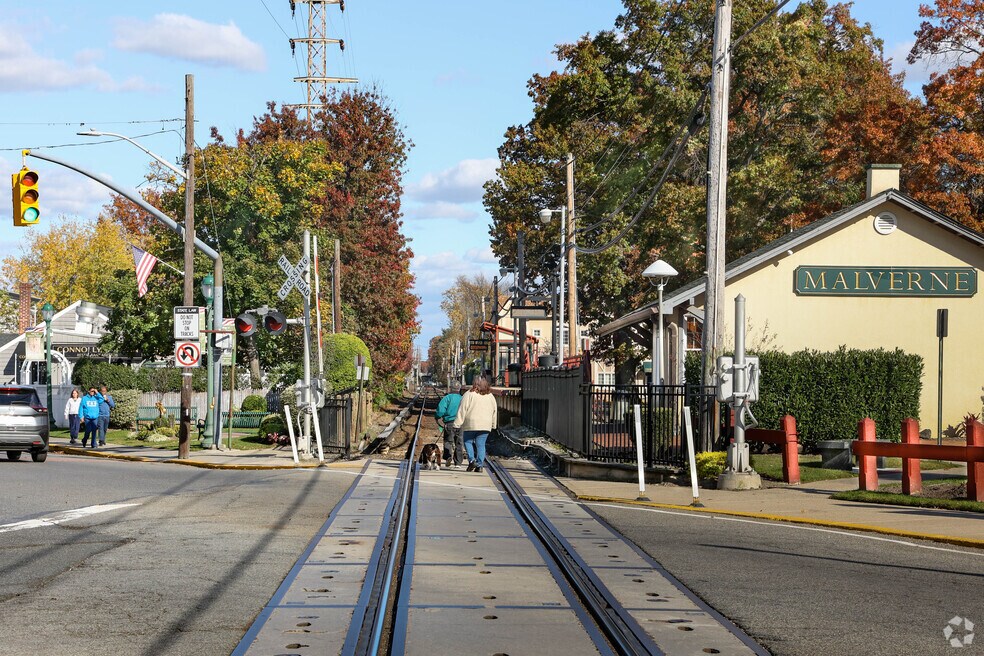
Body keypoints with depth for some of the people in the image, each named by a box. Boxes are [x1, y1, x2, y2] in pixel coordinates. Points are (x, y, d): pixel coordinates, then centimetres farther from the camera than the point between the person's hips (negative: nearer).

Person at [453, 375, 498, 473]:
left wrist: (457, 423, -4)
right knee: (481, 444, 6)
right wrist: (493, 425, 26)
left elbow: (462, 410, -7)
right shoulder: (490, 396, 9)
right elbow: (494, 411, 17)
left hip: (470, 424, -3)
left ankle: (472, 459, -5)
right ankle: (480, 465, 2)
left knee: (468, 441, 12)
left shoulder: (469, 395, -6)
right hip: (485, 425, 3)